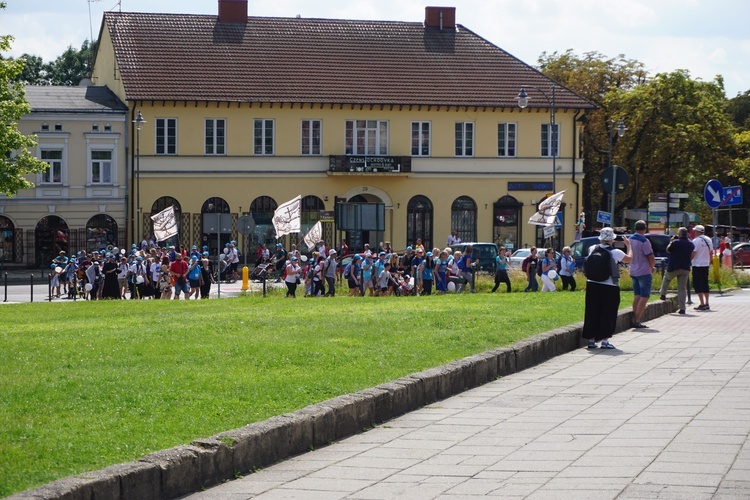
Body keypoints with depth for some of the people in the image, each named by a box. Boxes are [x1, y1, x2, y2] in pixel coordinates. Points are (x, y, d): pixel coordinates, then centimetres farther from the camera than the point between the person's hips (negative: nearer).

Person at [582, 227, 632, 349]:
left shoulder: (592, 249, -2)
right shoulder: (615, 252, -13)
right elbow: (629, 258, 4)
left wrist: (604, 243, 30)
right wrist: (628, 245, 18)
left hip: (592, 285, 4)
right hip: (609, 287, -4)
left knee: (592, 313, 10)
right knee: (607, 314, 4)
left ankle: (591, 339, 14)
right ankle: (605, 340, 3)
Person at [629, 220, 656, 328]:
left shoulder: (630, 239, 5)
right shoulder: (644, 241, -18)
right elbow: (651, 258, -18)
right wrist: (652, 266, 3)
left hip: (633, 271, 7)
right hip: (644, 272, -7)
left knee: (637, 296, 14)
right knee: (644, 296, -3)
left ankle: (635, 320, 13)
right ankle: (637, 321, -8)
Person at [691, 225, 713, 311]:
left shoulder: (696, 241, -13)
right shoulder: (708, 240, 8)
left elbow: (693, 254, -16)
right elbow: (711, 252, 13)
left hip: (697, 265, -7)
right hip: (706, 265, 7)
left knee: (698, 284, -3)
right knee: (705, 284, 14)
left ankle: (702, 304, -9)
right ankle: (707, 304, 14)